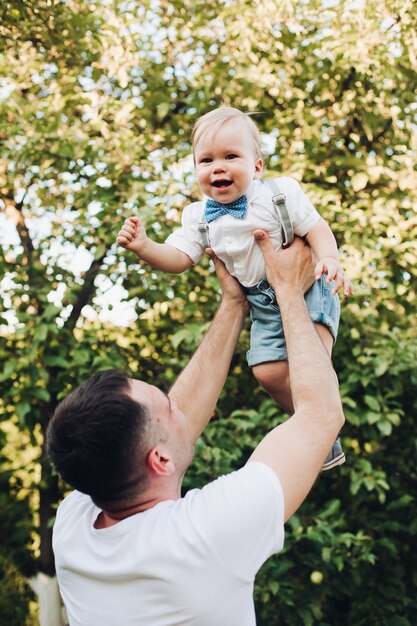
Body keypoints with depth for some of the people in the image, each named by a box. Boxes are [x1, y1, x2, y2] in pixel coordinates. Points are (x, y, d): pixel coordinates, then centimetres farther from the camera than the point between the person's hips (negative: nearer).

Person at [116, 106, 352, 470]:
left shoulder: (280, 193, -13)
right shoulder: (200, 217, -2)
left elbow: (316, 228, -10)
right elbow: (179, 258, -3)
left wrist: (329, 260, -29)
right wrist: (144, 247, -21)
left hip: (307, 287, -4)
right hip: (264, 303, 5)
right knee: (268, 372, -2)